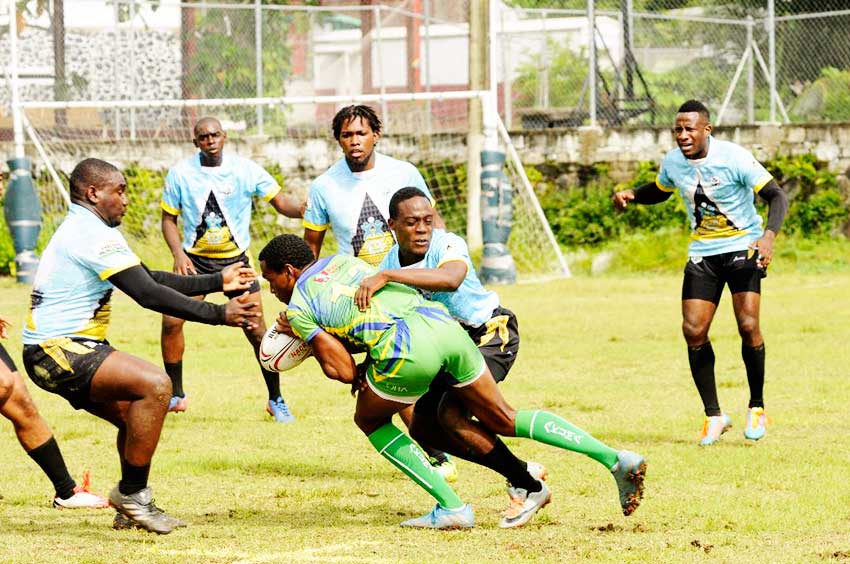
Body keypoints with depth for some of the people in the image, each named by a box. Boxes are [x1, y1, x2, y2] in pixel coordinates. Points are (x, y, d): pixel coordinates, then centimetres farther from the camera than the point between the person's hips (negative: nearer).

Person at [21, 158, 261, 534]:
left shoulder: (81, 229, 19)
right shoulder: (95, 234, -15)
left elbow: (149, 279, 21)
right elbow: (149, 295, -20)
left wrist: (217, 282, 18)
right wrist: (219, 314, -17)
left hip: (53, 351, 11)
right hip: (59, 351, -11)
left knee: (137, 416, 17)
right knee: (155, 384, -23)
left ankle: (131, 508, 24)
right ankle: (131, 494, -15)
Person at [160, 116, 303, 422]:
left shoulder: (245, 169, -8)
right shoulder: (181, 173, -5)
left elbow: (278, 200, -11)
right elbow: (168, 218, 2)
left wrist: (303, 209, -33)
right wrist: (178, 253, -15)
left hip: (236, 258, -1)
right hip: (194, 259, 1)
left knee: (256, 329, -9)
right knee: (171, 320, -13)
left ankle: (275, 399, 8)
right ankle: (176, 395, 4)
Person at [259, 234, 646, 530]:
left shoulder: (298, 307, 8)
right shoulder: (341, 261, 28)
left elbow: (342, 370, 6)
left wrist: (302, 336, 21)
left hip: (409, 350, -7)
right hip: (445, 325, 7)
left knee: (369, 419, 21)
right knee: (505, 420, 17)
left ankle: (452, 508, 12)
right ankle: (616, 459, 6)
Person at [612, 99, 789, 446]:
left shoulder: (734, 158, -18)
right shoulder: (672, 162, -1)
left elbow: (776, 196, -16)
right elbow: (660, 191, 22)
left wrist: (769, 235, -33)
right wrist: (631, 195, 1)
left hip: (743, 248, -5)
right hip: (702, 253, 5)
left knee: (748, 325, -18)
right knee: (693, 330, -8)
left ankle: (756, 407, 3)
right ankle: (714, 416, 5)